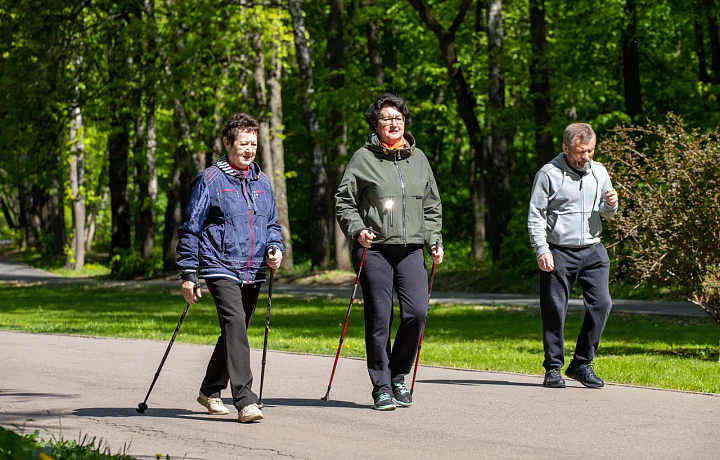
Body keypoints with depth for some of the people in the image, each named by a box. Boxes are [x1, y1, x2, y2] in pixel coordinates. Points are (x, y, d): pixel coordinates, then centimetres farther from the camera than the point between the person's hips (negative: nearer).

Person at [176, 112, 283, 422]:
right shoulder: (210, 181, -4)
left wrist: (275, 248, 2)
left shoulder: (262, 182, 13)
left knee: (235, 332, 15)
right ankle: (245, 402, -26)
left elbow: (271, 223, 24)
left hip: (252, 273, 6)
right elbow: (190, 228, -2)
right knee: (235, 326, -20)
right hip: (220, 268, -6)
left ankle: (210, 391, 34)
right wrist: (188, 274, -6)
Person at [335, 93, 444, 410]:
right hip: (374, 250, -3)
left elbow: (432, 206, 22)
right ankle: (381, 387, 8)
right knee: (379, 319, -2)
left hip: (411, 250, 3)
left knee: (417, 312, -10)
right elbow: (344, 203, 2)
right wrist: (357, 230, -13)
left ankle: (398, 375, 11)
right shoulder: (363, 158, 2)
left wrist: (434, 240, 11)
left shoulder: (418, 158, 15)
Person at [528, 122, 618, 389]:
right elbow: (535, 216, -3)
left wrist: (611, 205, -4)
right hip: (559, 252, -4)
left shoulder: (599, 172, 11)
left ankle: (582, 364, 5)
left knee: (601, 304, -6)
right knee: (554, 310, -1)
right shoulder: (549, 174, -3)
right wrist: (542, 249, -14)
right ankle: (553, 368, 9)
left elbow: (607, 214, 20)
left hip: (593, 250, 4)